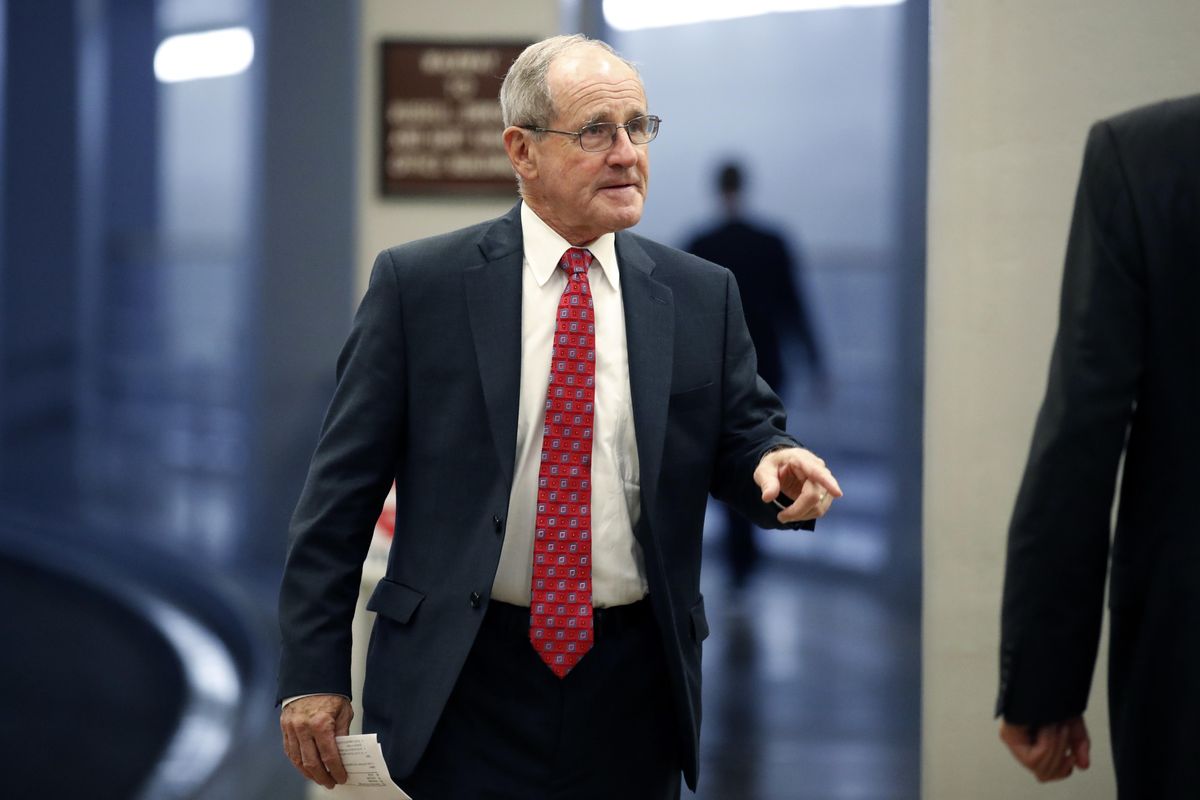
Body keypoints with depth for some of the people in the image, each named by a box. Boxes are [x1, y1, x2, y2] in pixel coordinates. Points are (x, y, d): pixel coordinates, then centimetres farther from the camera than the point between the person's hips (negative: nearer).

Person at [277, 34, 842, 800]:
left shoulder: (700, 296, 6)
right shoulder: (418, 283, -1)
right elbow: (343, 488, -2)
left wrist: (777, 464, -15)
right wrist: (314, 672, -5)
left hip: (632, 684, 3)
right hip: (464, 682, -3)